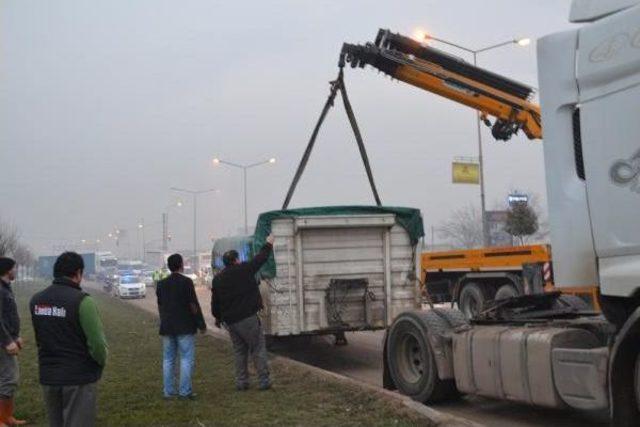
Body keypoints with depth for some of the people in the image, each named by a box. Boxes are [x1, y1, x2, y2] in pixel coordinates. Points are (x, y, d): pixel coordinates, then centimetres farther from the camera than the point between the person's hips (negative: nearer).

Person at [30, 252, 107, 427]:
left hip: (48, 377, 6)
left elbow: (39, 339, 4)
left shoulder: (36, 300, 1)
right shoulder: (82, 301, -18)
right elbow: (97, 343, -19)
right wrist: (101, 362, 0)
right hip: (79, 378, -6)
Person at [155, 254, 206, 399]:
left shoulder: (161, 284, 8)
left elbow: (160, 306, 15)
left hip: (167, 327, 6)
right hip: (185, 327, -6)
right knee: (187, 358, -1)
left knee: (168, 359, 10)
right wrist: (201, 324, -4)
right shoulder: (186, 282, -10)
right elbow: (194, 305, -11)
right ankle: (185, 391, -4)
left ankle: (169, 391, 13)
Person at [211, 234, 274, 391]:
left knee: (239, 351, 15)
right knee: (258, 349, 1)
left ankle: (241, 382, 15)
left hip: (230, 321, 6)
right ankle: (264, 381, 0)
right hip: (247, 318, -6)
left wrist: (218, 317, 30)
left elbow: (215, 302, 15)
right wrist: (268, 244, 21)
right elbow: (261, 259, 5)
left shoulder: (217, 279, 9)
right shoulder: (244, 270, -6)